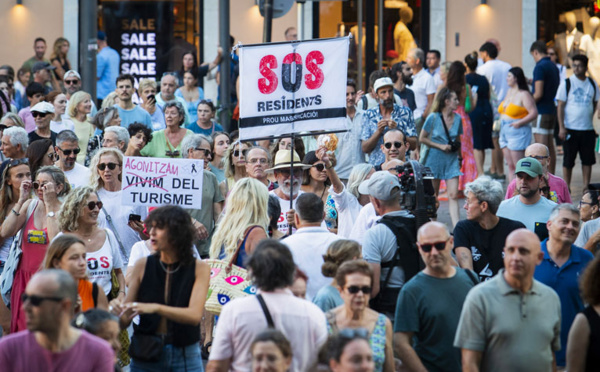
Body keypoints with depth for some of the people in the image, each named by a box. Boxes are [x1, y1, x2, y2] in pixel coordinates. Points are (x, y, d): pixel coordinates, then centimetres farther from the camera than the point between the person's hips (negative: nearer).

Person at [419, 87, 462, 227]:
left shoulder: (457, 118, 1)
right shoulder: (433, 118, -10)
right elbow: (422, 138, -5)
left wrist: (460, 157, 17)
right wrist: (440, 146, -13)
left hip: (451, 160, 2)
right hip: (435, 159, -2)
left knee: (453, 195, -8)